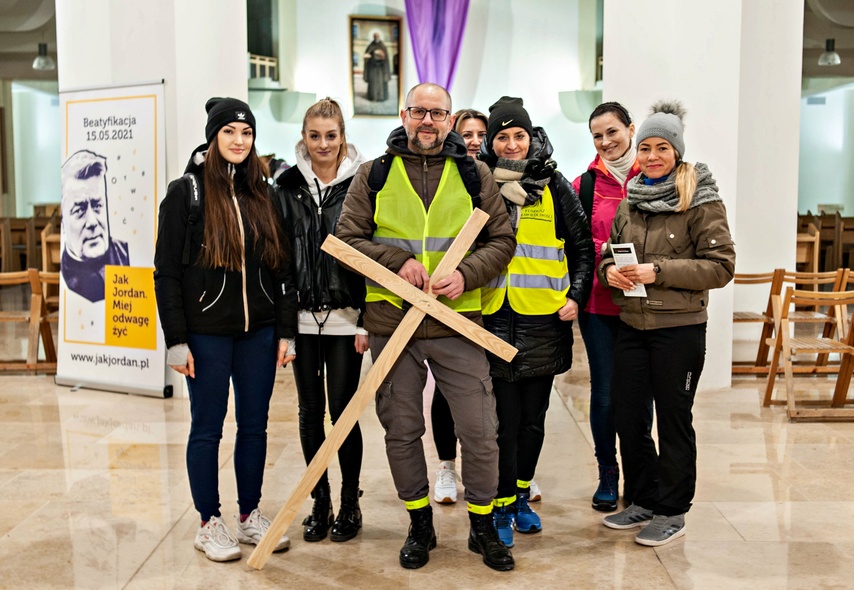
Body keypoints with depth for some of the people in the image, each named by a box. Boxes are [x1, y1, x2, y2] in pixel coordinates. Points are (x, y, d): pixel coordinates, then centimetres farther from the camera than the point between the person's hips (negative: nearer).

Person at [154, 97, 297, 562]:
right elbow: (167, 272, -6)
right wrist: (176, 340, -11)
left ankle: (250, 515, 25)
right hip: (207, 332, -4)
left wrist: (286, 331, 4)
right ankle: (209, 524, 19)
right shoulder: (186, 192, -4)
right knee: (207, 428, 6)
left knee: (254, 425, 10)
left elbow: (281, 268, 9)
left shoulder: (262, 195, 9)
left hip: (258, 331, 4)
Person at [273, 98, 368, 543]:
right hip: (301, 318, 3)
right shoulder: (287, 187, 6)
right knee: (310, 412, 10)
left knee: (342, 410, 2)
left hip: (345, 318, -3)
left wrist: (368, 320, -7)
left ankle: (350, 502, 19)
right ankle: (320, 502, 24)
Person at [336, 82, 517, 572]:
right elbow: (347, 238, 1)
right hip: (391, 324, 1)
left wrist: (466, 274, -12)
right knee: (402, 431, 11)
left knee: (480, 430, 2)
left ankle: (483, 527, 23)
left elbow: (502, 240, 6)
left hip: (458, 324, 0)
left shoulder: (474, 174, 7)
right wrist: (398, 261, -14)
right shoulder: (375, 174, 6)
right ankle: (420, 526, 30)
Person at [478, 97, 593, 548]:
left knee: (534, 419, 13)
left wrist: (576, 296, -1)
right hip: (495, 320, -1)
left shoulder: (555, 186, 6)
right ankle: (502, 507, 13)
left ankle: (521, 496, 30)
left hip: (544, 321, 2)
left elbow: (583, 247, 10)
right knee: (504, 419, -1)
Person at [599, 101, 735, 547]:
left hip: (678, 328, -5)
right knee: (628, 418, 11)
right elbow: (610, 251, 19)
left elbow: (721, 266, -11)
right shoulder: (629, 202, 10)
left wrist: (658, 271, -19)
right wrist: (609, 270, -5)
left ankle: (672, 512, 21)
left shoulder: (701, 202, -7)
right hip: (631, 325, 6)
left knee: (673, 421, 5)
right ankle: (642, 501, 28)